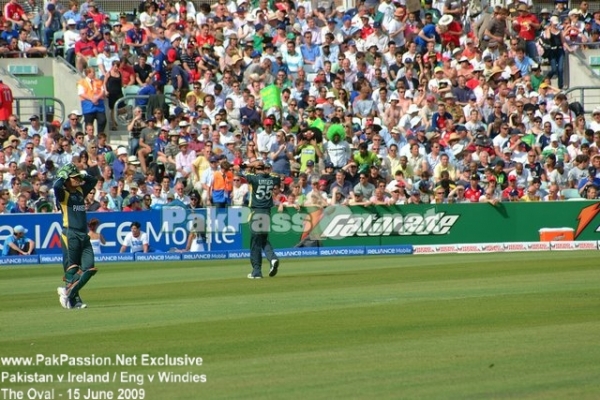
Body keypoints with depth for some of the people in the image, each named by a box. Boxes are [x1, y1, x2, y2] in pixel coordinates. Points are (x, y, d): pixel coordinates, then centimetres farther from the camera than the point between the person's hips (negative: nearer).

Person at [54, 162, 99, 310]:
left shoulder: (81, 191, 17)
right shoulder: (63, 194, -4)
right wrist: (64, 174, -8)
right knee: (72, 269, -4)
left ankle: (68, 291, 8)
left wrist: (83, 174, 13)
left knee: (89, 268, -1)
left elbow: (93, 180, 28)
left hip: (84, 235, 7)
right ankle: (73, 300, 2)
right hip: (70, 235, -7)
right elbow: (56, 186, -25)